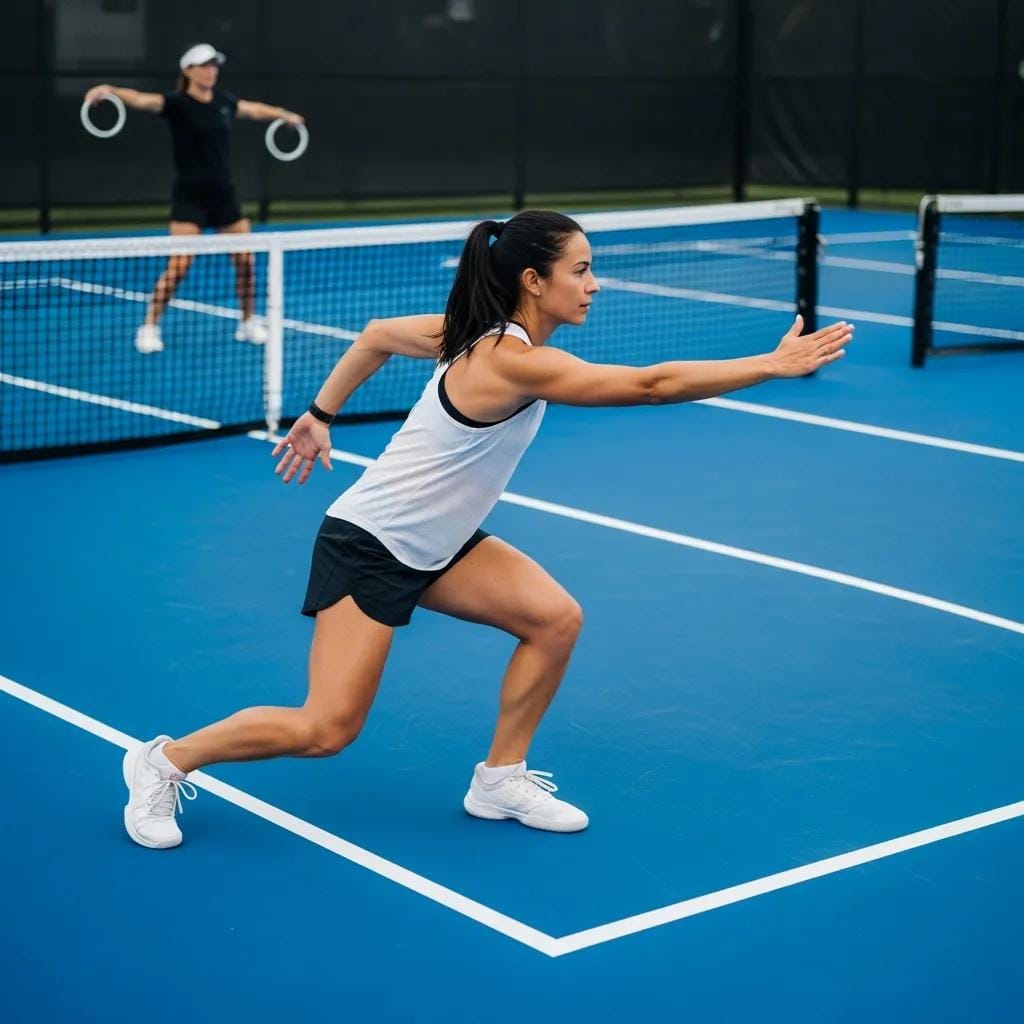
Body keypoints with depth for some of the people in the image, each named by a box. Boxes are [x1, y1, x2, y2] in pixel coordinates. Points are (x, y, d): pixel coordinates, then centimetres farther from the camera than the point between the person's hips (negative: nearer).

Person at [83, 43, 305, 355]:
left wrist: (284, 114, 43)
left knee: (245, 260, 8)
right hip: (190, 196, -6)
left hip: (223, 193, 6)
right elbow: (143, 99, -31)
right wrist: (110, 90, -49)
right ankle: (149, 328, -1)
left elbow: (253, 109, 28)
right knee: (179, 264, -14)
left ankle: (249, 324, 26)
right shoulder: (177, 103, -12)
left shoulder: (224, 101, 6)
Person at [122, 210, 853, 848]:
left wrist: (320, 415, 19)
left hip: (436, 545, 10)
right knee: (327, 730, -9)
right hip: (369, 547, -10)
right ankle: (166, 761, 10)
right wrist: (774, 365, -29)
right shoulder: (518, 363, -29)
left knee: (556, 619, -4)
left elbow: (377, 334, 12)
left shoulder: (482, 333, -1)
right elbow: (654, 385, -32)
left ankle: (500, 780, 10)